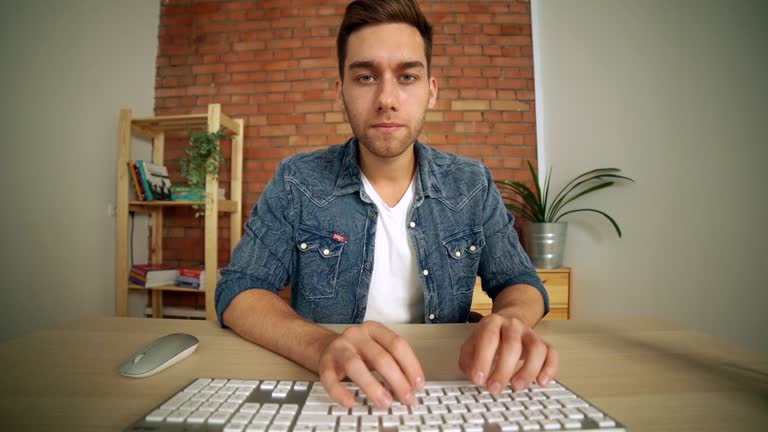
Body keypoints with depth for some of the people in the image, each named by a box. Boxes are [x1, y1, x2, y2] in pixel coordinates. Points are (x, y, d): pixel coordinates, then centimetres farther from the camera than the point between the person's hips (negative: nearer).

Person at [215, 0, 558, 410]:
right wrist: (319, 345, -30)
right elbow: (237, 291, -9)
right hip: (329, 393, -2)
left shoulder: (472, 184, -2)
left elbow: (519, 282, 3)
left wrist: (506, 322, -22)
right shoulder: (296, 181, -7)